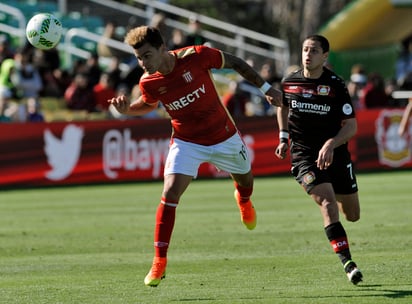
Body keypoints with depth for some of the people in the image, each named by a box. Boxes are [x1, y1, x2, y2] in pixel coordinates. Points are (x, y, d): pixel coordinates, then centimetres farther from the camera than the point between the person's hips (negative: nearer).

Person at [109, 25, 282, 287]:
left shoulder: (196, 56, -26)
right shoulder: (148, 82, -17)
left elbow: (234, 62, -9)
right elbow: (149, 104, 7)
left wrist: (266, 88, -5)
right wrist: (126, 109, -15)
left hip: (224, 137, 0)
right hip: (187, 143, 0)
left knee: (245, 180, 22)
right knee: (170, 194, -19)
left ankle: (244, 200, 62)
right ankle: (160, 260, -13)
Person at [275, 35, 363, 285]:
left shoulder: (336, 85, -10)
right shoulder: (289, 83, -2)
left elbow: (351, 125, -10)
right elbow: (283, 107, 21)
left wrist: (331, 144, -26)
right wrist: (284, 138, 12)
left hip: (335, 155, 1)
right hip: (304, 156, -1)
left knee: (352, 215, 11)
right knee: (328, 204, -23)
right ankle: (348, 263, -25)